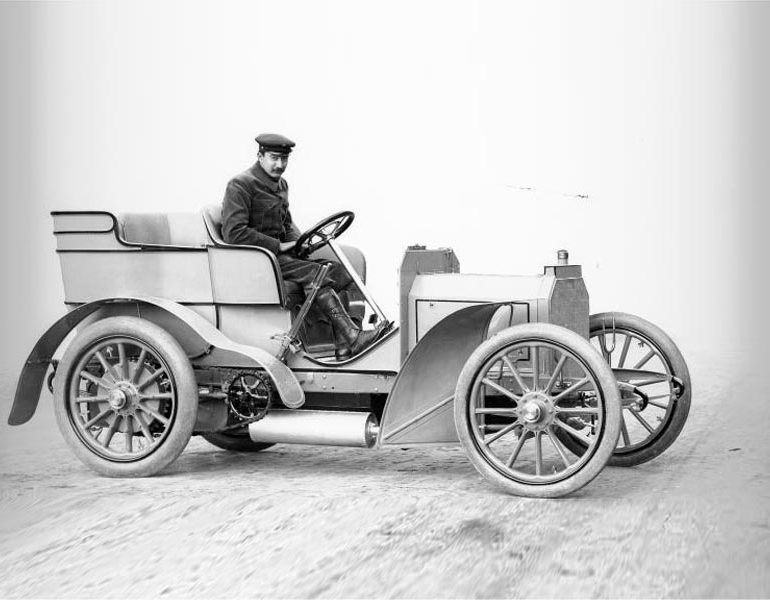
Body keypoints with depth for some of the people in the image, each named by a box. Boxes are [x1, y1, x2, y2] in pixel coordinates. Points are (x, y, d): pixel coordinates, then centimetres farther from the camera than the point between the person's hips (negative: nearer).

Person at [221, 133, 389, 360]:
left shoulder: (281, 184, 17)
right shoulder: (240, 185, -11)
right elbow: (234, 233, -20)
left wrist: (299, 241, 5)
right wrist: (278, 246, -18)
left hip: (281, 252, 9)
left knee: (338, 271, -11)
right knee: (314, 273, -27)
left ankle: (344, 347, -21)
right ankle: (353, 338, -32)